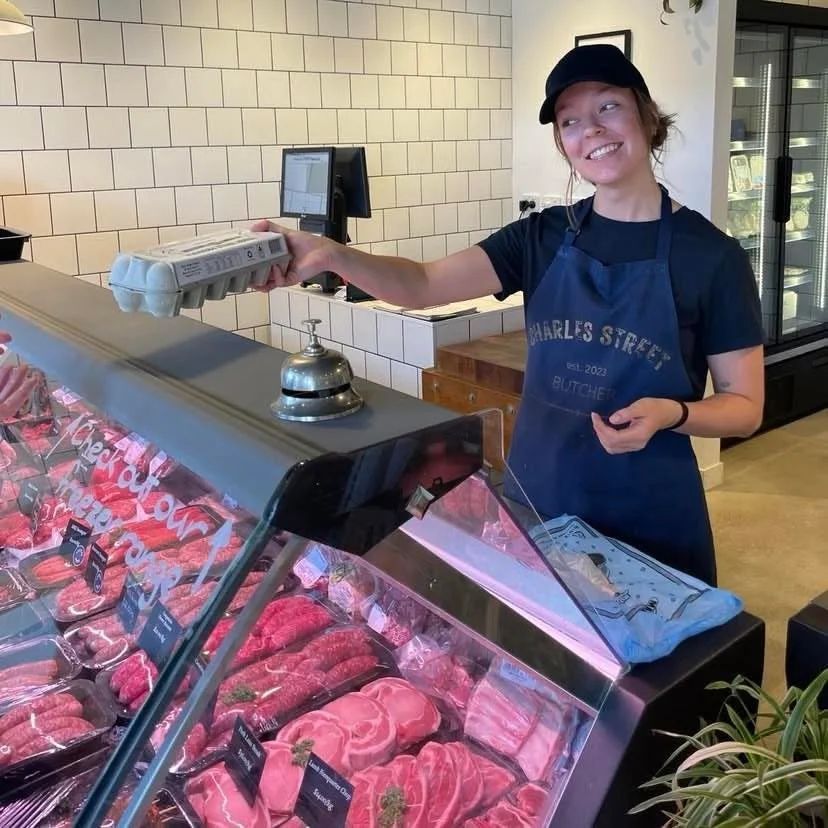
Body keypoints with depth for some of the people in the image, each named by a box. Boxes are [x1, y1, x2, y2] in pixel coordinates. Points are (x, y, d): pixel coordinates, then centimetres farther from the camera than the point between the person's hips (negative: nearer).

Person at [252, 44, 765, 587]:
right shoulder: (543, 237, 0)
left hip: (650, 522, -3)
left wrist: (670, 413, -24)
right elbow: (424, 285, -13)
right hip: (535, 505, 3)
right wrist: (332, 255, -31)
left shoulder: (711, 256, -8)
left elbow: (745, 408, -4)